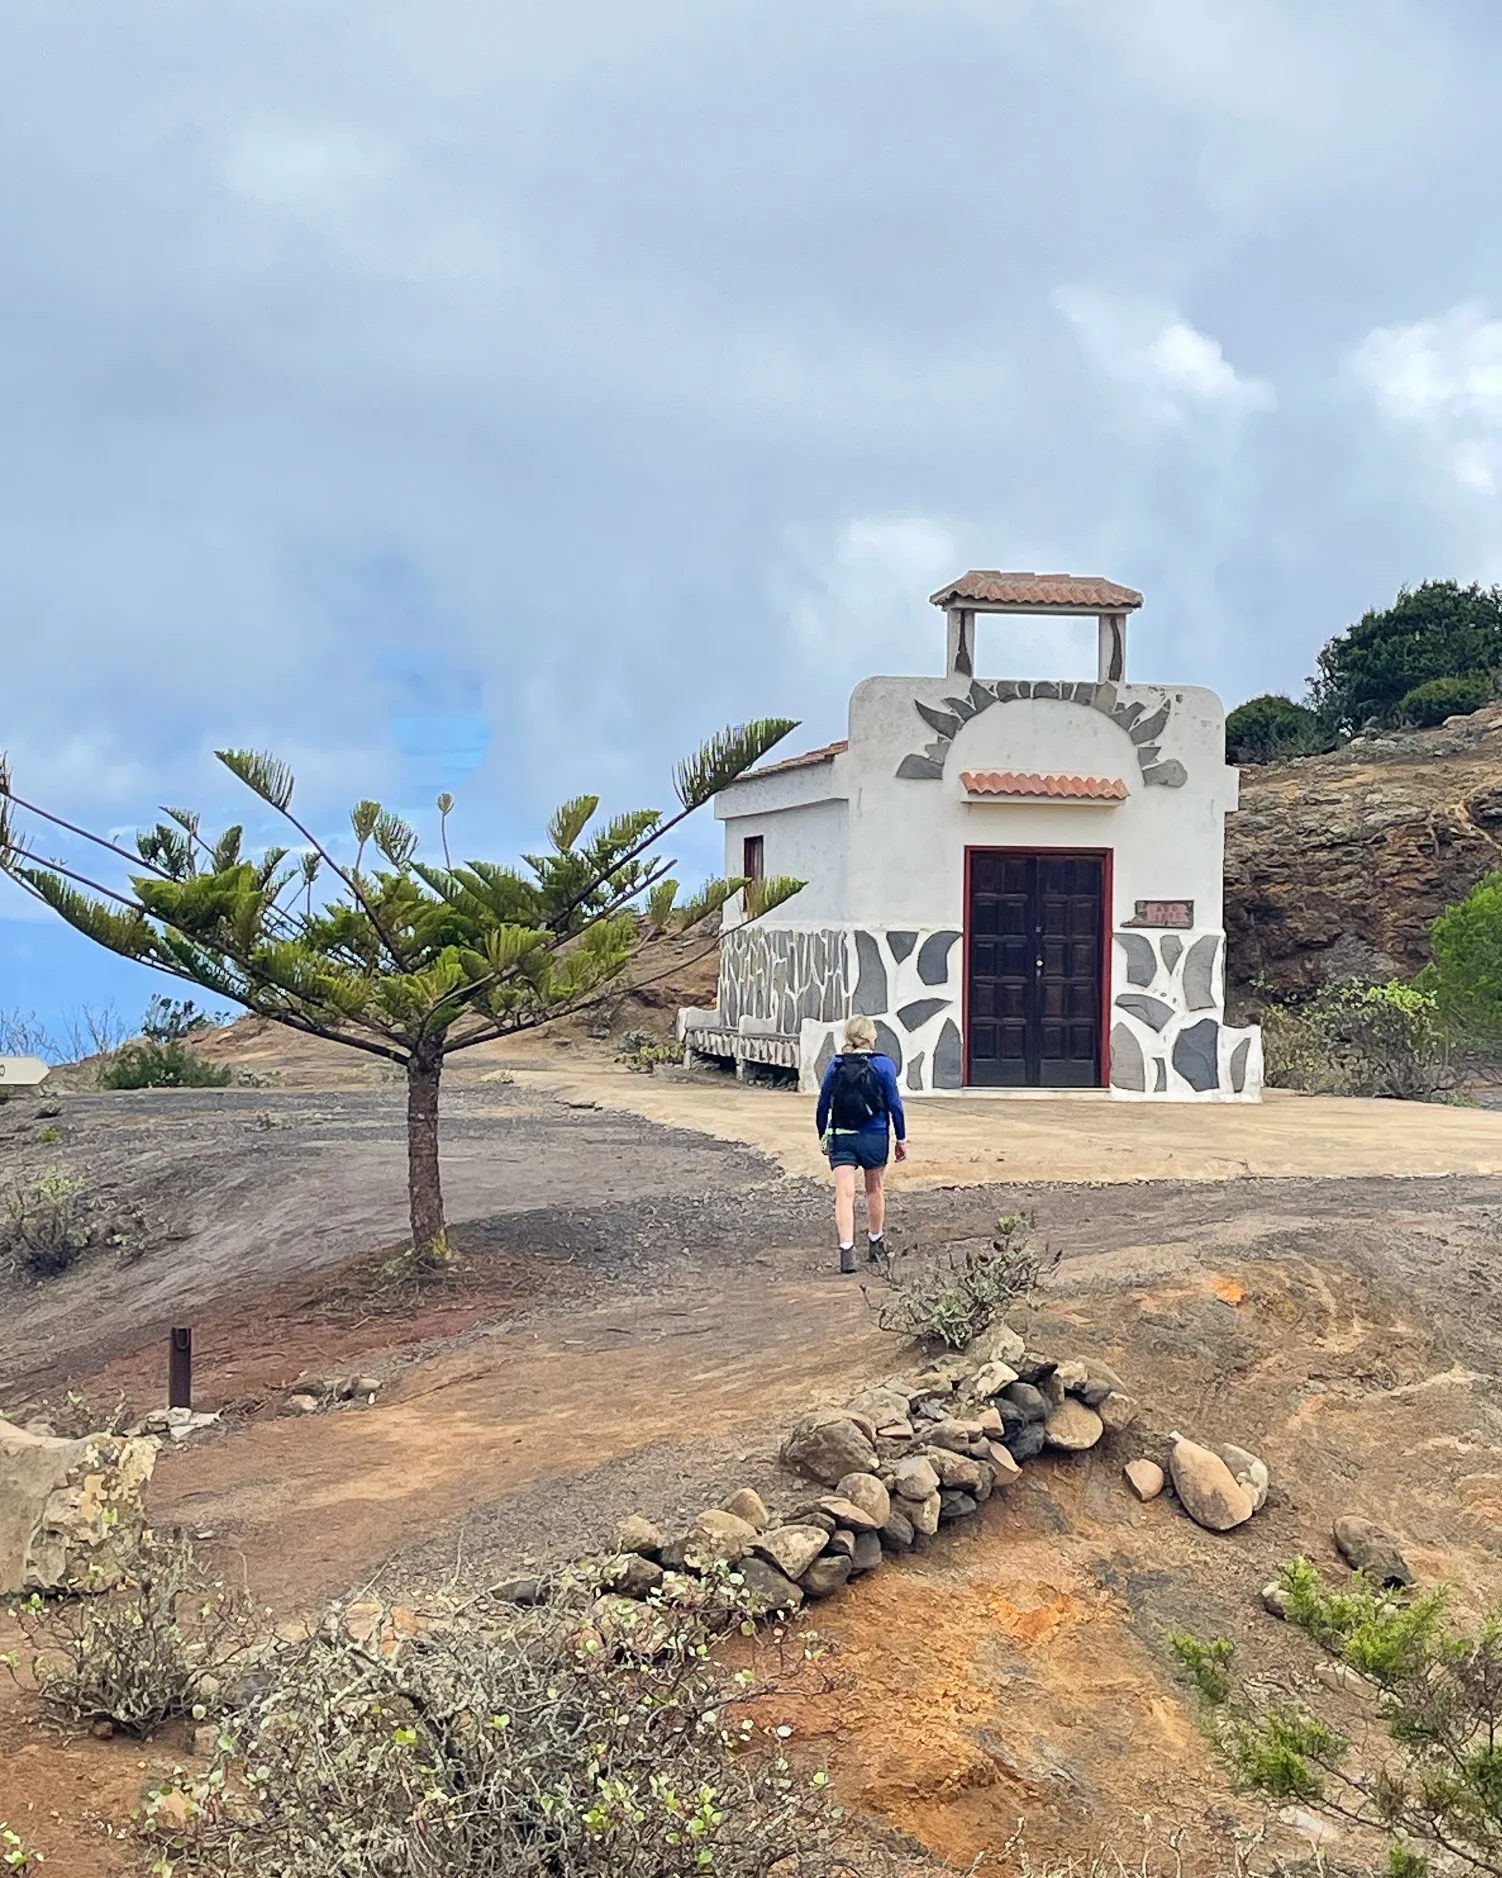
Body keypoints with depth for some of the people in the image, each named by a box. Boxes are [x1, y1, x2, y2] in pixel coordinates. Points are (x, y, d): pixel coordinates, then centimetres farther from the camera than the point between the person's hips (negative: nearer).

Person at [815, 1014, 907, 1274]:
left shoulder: (835, 1066, -1)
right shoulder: (884, 1065, -6)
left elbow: (823, 1105, 4)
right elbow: (894, 1104, -5)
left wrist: (823, 1137, 17)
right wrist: (901, 1138, 5)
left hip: (841, 1138, 0)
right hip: (875, 1137, 0)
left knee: (844, 1193, -3)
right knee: (875, 1189, 19)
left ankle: (847, 1249, -18)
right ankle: (875, 1243, 34)